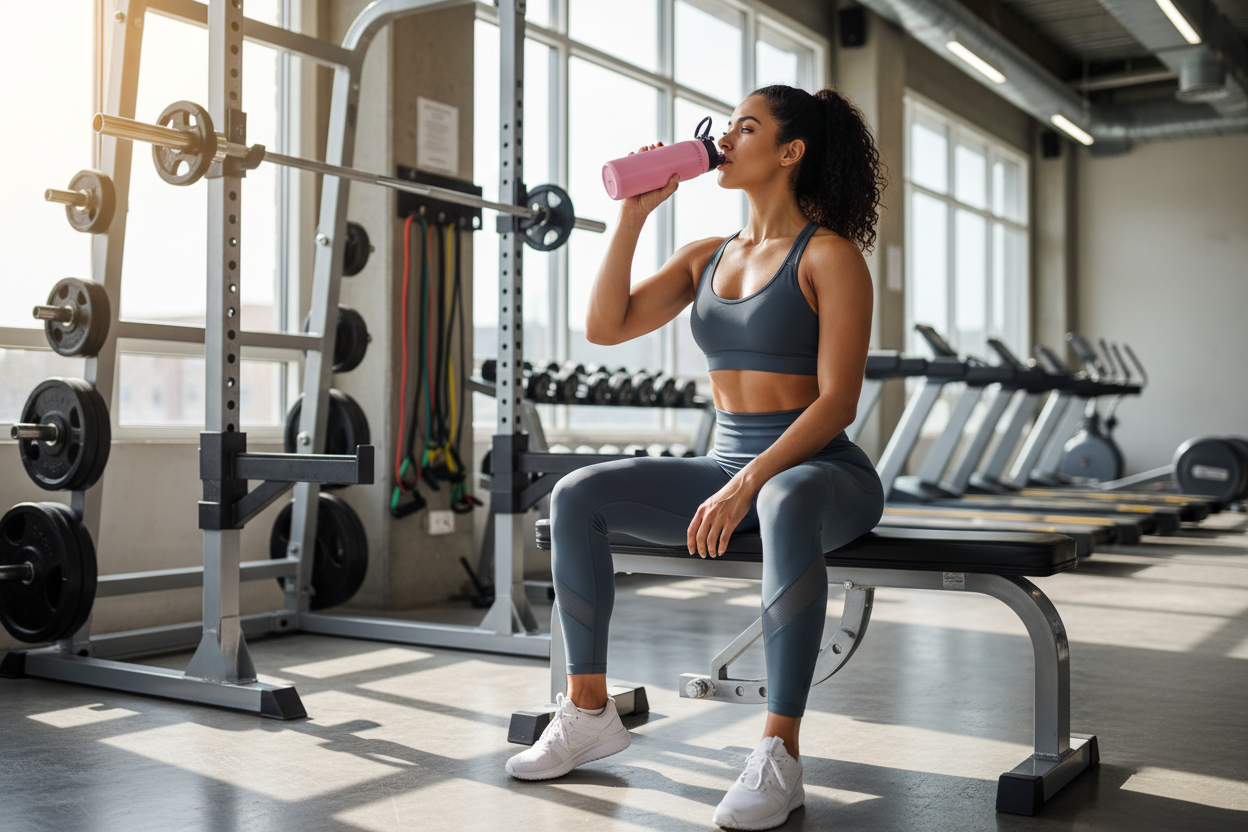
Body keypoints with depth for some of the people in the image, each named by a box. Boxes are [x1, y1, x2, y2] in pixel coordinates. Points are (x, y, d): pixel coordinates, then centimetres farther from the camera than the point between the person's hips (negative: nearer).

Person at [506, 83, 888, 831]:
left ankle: (780, 757, -35)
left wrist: (748, 486, -27)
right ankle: (589, 711, -4)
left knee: (783, 506, -42)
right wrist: (633, 215, 0)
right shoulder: (707, 257, 13)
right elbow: (606, 326, 4)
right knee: (577, 497, -13)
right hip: (728, 464, 6)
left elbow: (837, 402, -16)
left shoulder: (830, 255, -6)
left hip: (821, 470, -6)